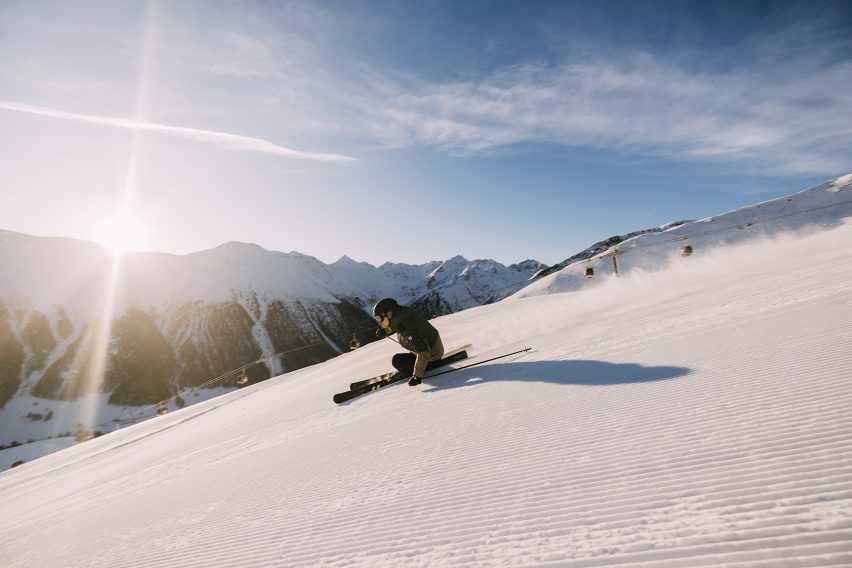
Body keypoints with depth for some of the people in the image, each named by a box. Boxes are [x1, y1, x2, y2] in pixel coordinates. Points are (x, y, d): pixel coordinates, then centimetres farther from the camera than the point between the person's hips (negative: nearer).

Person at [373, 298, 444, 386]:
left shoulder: (406, 330, -34)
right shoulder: (403, 314, -8)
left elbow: (423, 353, -36)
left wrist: (417, 375, -34)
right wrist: (385, 330, 5)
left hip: (431, 356, -9)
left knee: (397, 361, -11)